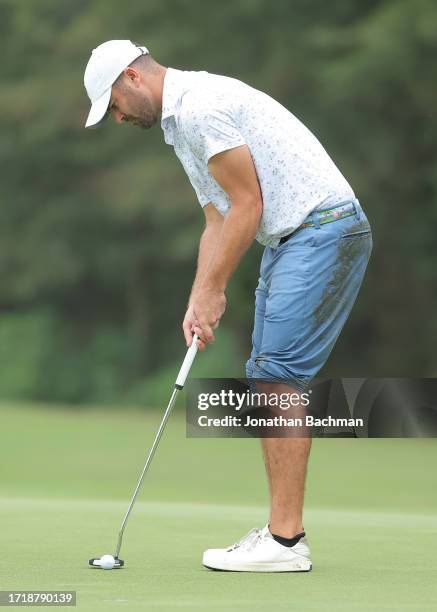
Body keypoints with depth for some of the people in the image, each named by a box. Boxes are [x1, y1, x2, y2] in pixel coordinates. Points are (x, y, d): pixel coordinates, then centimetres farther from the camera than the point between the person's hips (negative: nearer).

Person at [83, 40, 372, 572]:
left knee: (279, 374, -14)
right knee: (270, 378, 8)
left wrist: (213, 291, -8)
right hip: (289, 239, 11)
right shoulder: (181, 123, 19)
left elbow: (247, 205, -16)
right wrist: (199, 299, 7)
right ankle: (283, 530, 10)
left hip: (324, 228, -11)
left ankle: (285, 541, -14)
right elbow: (219, 222, 20)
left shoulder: (200, 105, -14)